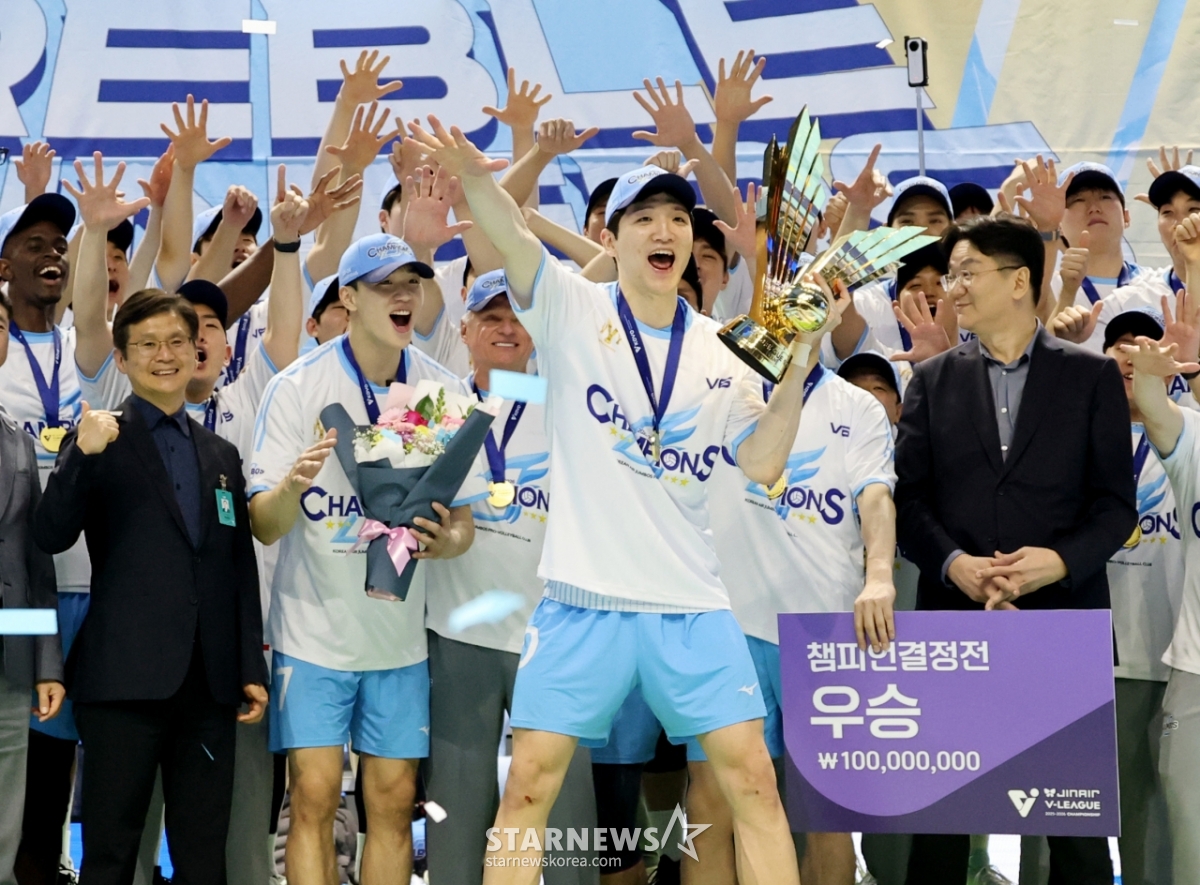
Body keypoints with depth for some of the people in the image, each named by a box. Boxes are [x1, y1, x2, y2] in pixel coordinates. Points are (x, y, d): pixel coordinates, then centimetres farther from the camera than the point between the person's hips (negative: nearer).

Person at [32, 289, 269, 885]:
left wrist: (252, 669, 12)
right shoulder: (100, 440, 3)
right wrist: (82, 456, -24)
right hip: (126, 677, -4)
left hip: (209, 681, 4)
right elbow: (51, 538, -10)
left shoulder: (221, 455, 17)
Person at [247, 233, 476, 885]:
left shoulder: (445, 392, 1)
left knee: (393, 802, 5)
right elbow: (265, 525, -10)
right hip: (315, 630, -3)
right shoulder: (297, 387, -7)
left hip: (400, 634, 3)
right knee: (314, 798, -5)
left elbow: (462, 515, 6)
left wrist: (451, 539, -18)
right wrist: (294, 485, -32)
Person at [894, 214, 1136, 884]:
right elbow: (911, 498, 5)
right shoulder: (932, 380, 10)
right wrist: (954, 563, -13)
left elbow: (1117, 502, 2)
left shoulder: (1092, 376, 5)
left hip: (1064, 615, -2)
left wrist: (1060, 560, -16)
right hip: (954, 619, 2)